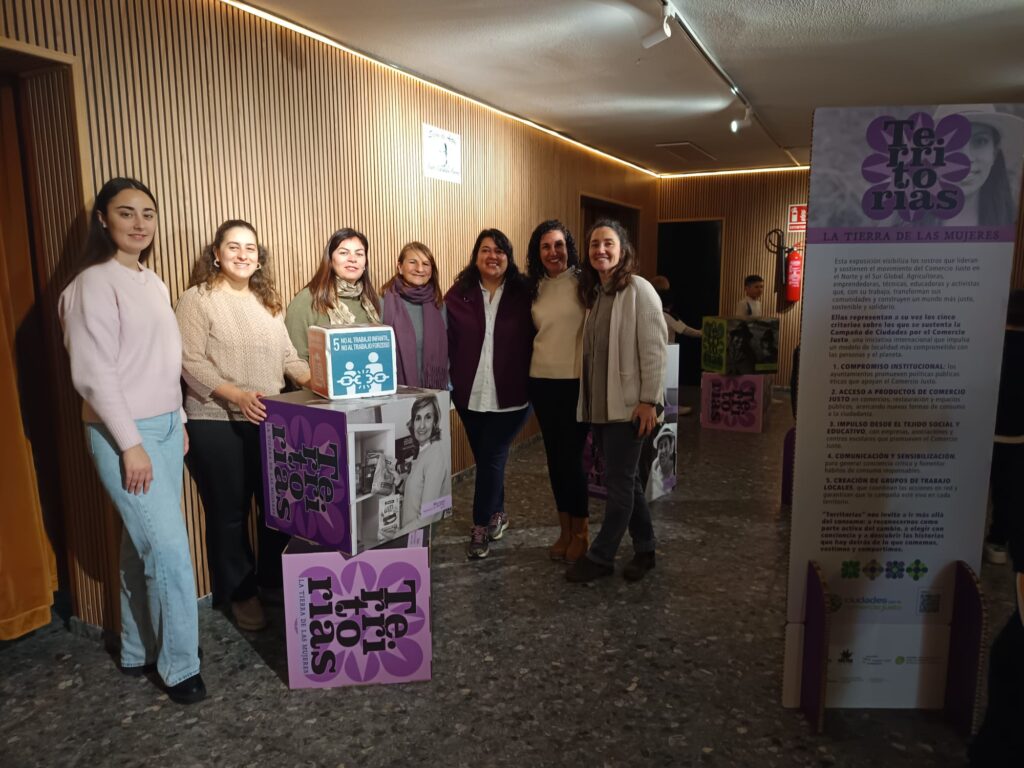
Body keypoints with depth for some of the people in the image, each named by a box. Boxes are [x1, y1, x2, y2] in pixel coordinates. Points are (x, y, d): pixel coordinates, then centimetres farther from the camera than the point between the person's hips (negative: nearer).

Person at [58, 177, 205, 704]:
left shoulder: (154, 284, 12)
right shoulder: (94, 283, -13)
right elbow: (94, 374, -17)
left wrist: (178, 423, 16)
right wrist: (130, 444, -18)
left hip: (165, 426, 7)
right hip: (124, 432, -7)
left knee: (143, 544, 14)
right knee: (170, 550, -5)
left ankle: (138, 651, 28)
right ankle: (179, 666, 10)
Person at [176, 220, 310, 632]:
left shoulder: (268, 301, 14)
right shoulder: (197, 299, -5)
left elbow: (287, 356, 12)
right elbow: (190, 361, -13)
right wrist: (236, 395, -24)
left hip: (270, 421, 5)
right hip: (217, 424, -5)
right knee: (229, 513, 7)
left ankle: (274, 581, 31)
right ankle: (241, 593, 24)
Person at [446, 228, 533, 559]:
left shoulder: (523, 294, -2)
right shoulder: (458, 294, 0)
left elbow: (536, 339, 1)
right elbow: (446, 340, 1)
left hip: (510, 394, -2)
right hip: (470, 394, 2)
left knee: (491, 457, -2)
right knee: (485, 457, 14)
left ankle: (481, 526, 11)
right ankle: (497, 513, 34)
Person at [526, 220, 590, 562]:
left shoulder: (583, 283, -7)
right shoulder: (536, 288, 10)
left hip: (576, 382, -5)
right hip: (542, 382, 6)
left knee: (571, 457, -2)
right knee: (554, 457, 11)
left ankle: (581, 532, 17)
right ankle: (565, 530, 25)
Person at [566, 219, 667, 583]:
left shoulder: (639, 290, -10)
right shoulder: (594, 292, 12)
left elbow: (654, 349, -14)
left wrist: (649, 401, -17)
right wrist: (587, 400, 11)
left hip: (628, 404, -8)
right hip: (599, 403, 8)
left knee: (618, 481, 1)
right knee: (626, 479, 15)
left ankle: (600, 557, 13)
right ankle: (644, 550, 28)